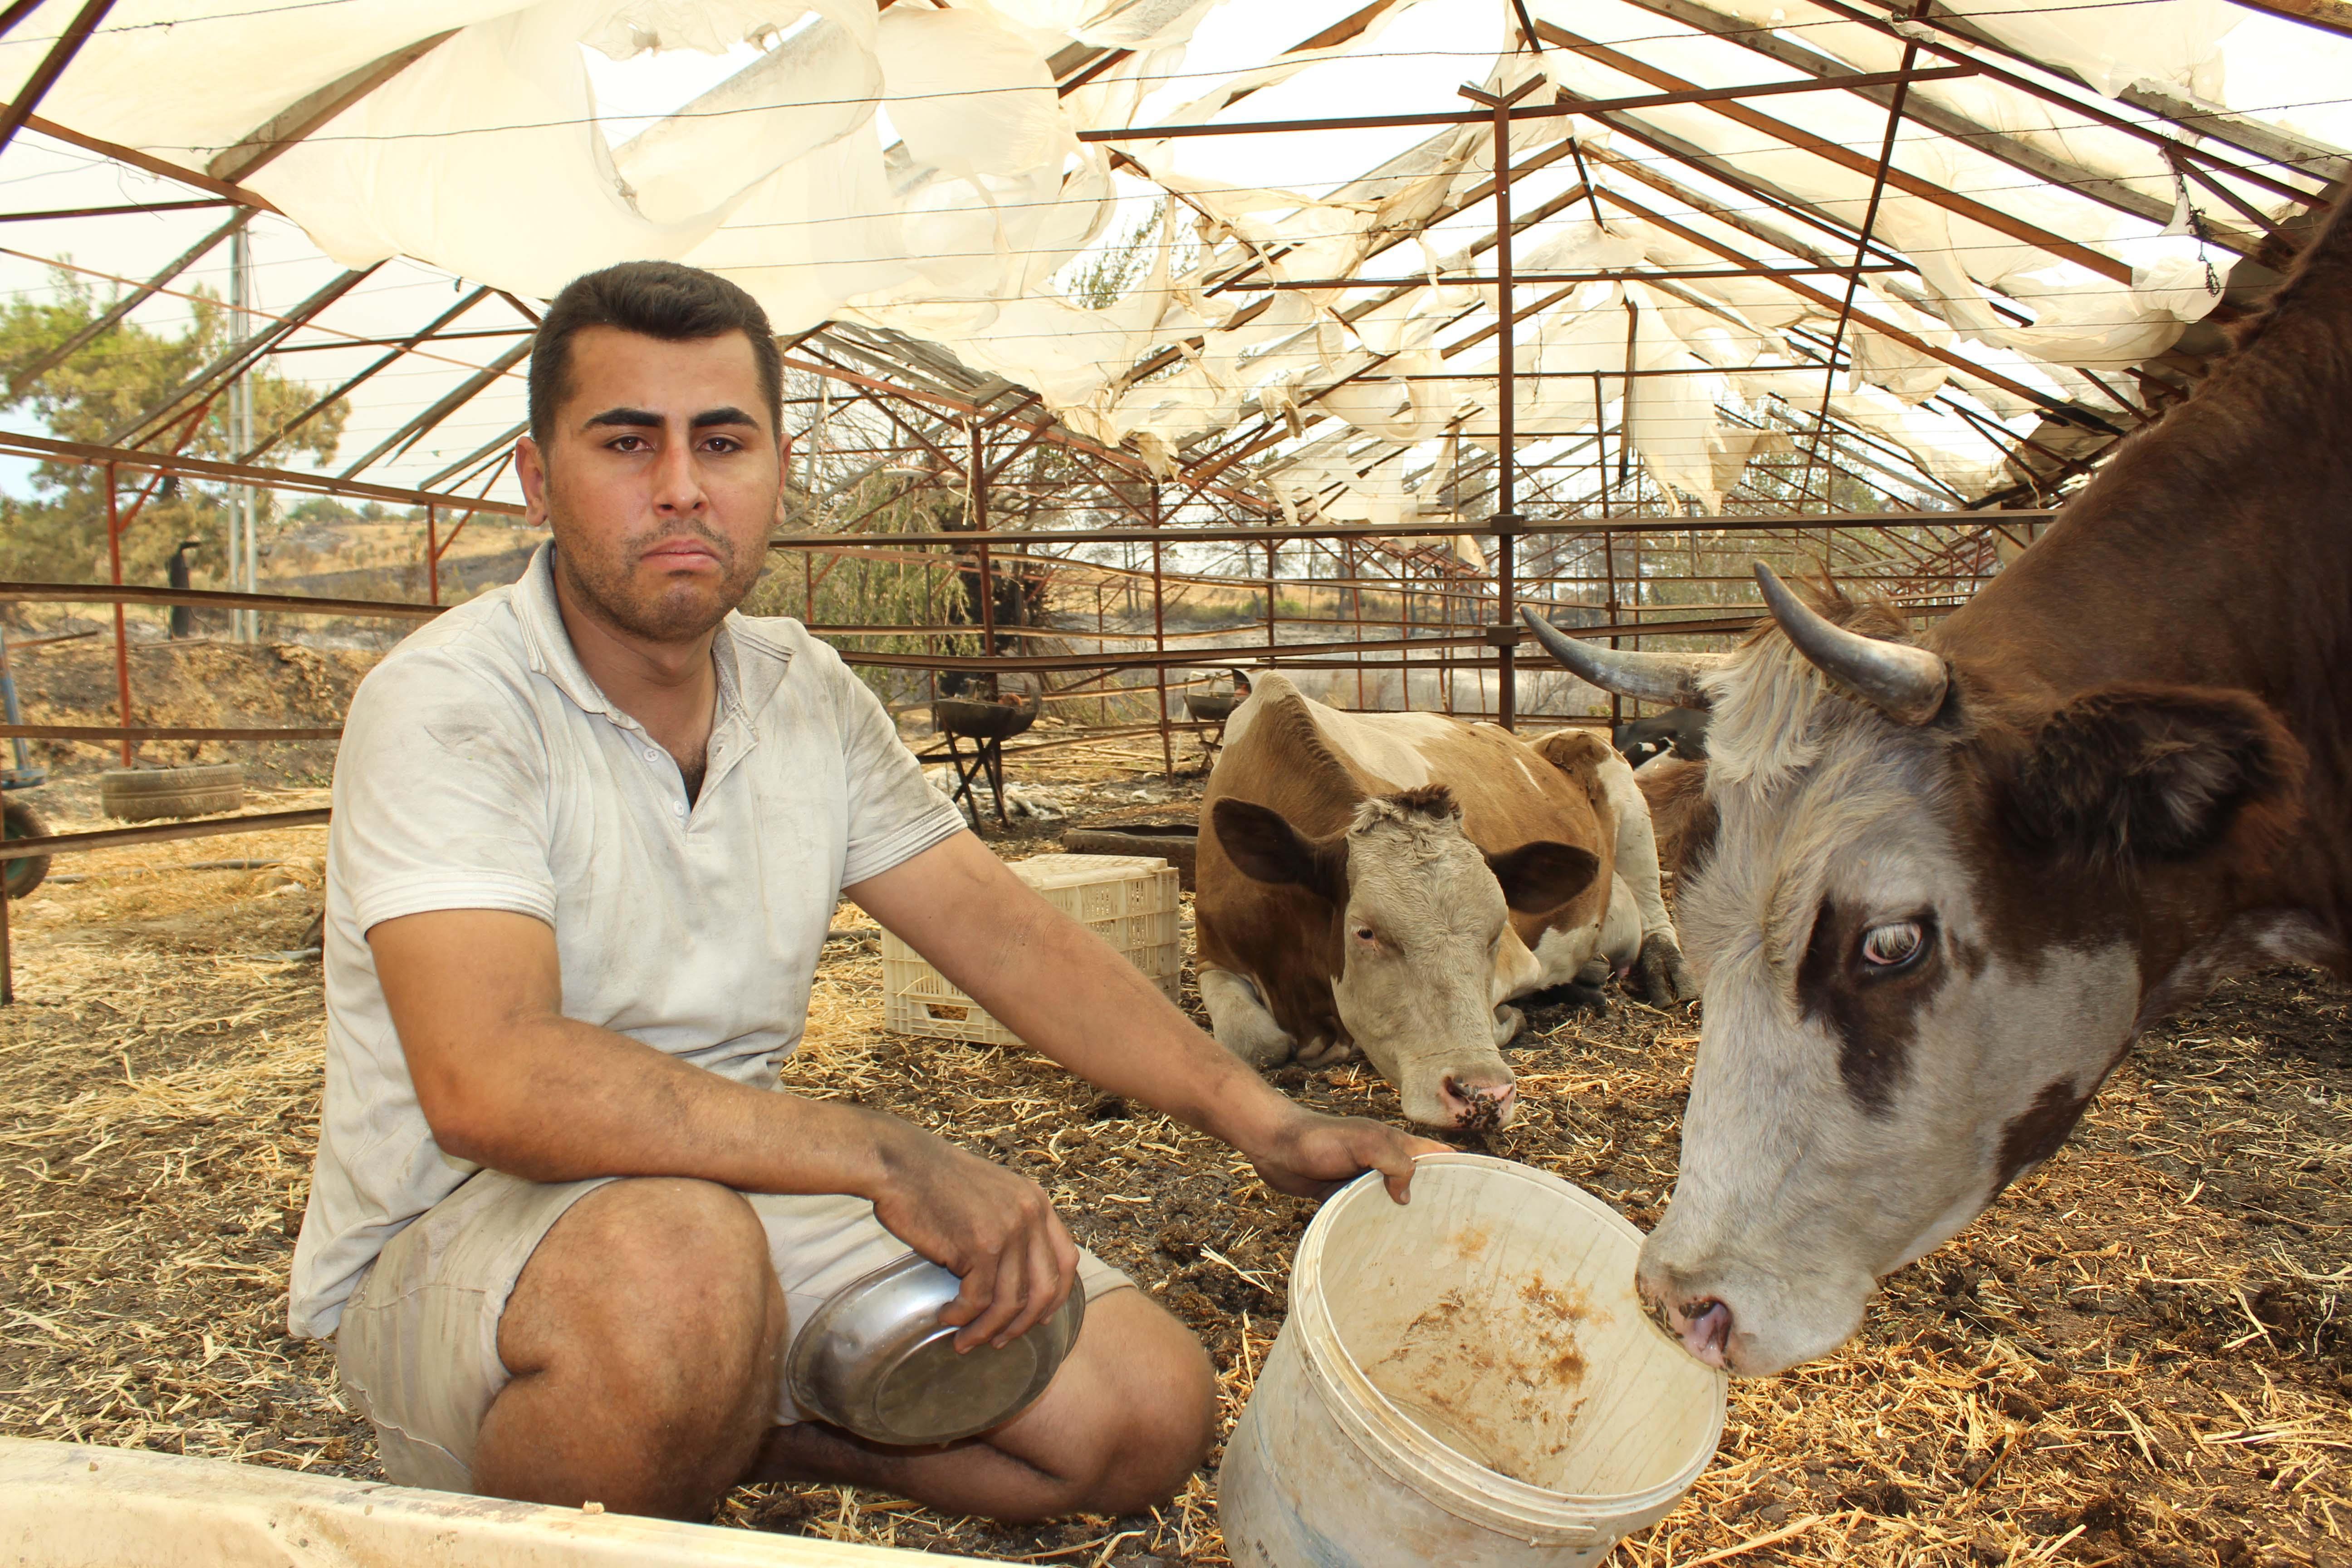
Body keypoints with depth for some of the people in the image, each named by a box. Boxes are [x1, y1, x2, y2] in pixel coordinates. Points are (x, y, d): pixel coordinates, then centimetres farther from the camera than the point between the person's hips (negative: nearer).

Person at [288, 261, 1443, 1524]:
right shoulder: (446, 705, -18)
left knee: (1149, 1406, -4)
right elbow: (489, 1082, -32)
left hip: (743, 1198, 6)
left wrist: (1263, 1120, -5)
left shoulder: (809, 694, 2)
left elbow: (1002, 932, 2)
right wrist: (884, 1157, -35)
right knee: (674, 1258, -40)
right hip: (448, 1249, -5)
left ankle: (727, 1437, 7)